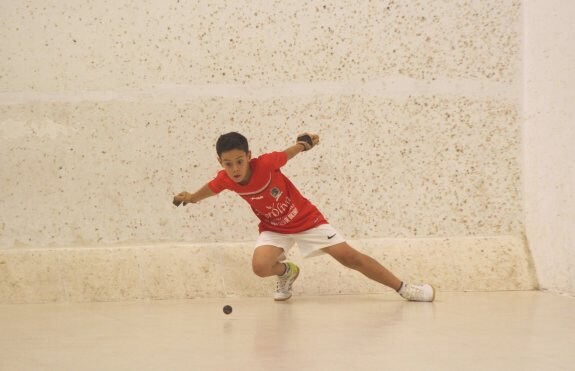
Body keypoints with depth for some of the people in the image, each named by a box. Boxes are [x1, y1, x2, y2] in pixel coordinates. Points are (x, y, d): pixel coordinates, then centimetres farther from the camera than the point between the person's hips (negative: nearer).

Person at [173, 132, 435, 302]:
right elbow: (210, 188, 4)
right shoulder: (225, 181, -21)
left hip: (306, 219, -2)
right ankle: (286, 272, 12)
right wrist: (190, 197, 10)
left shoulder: (266, 164, -31)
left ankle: (403, 288, 2)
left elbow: (286, 154, -9)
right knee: (261, 266, -26)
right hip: (274, 228, 2)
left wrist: (302, 145, -21)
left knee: (349, 256, -7)